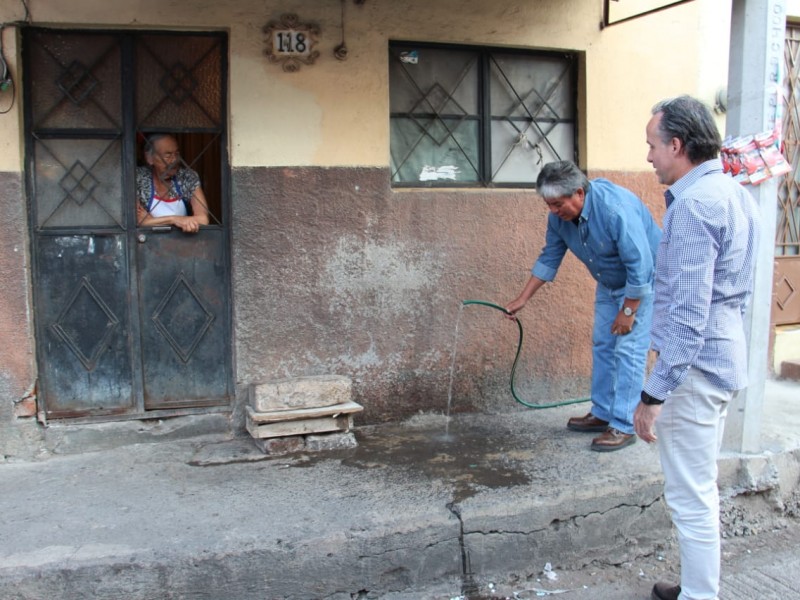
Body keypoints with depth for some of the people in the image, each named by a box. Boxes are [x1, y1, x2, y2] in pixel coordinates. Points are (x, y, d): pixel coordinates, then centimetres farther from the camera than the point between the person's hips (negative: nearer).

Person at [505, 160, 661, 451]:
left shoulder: (616, 209, -36)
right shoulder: (559, 216, -13)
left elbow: (640, 265, -32)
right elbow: (549, 258, 2)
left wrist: (628, 311, -24)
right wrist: (522, 299, 1)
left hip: (642, 283, -8)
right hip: (610, 283, 8)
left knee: (628, 350, -9)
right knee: (602, 346, 11)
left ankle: (623, 426, -2)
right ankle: (602, 413, 23)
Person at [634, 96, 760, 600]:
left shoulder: (694, 205, -19)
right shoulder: (735, 194, 11)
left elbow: (688, 314, -24)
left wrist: (654, 394, -21)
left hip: (695, 365, -10)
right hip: (726, 355, 10)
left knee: (690, 496, 1)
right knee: (702, 488, 20)